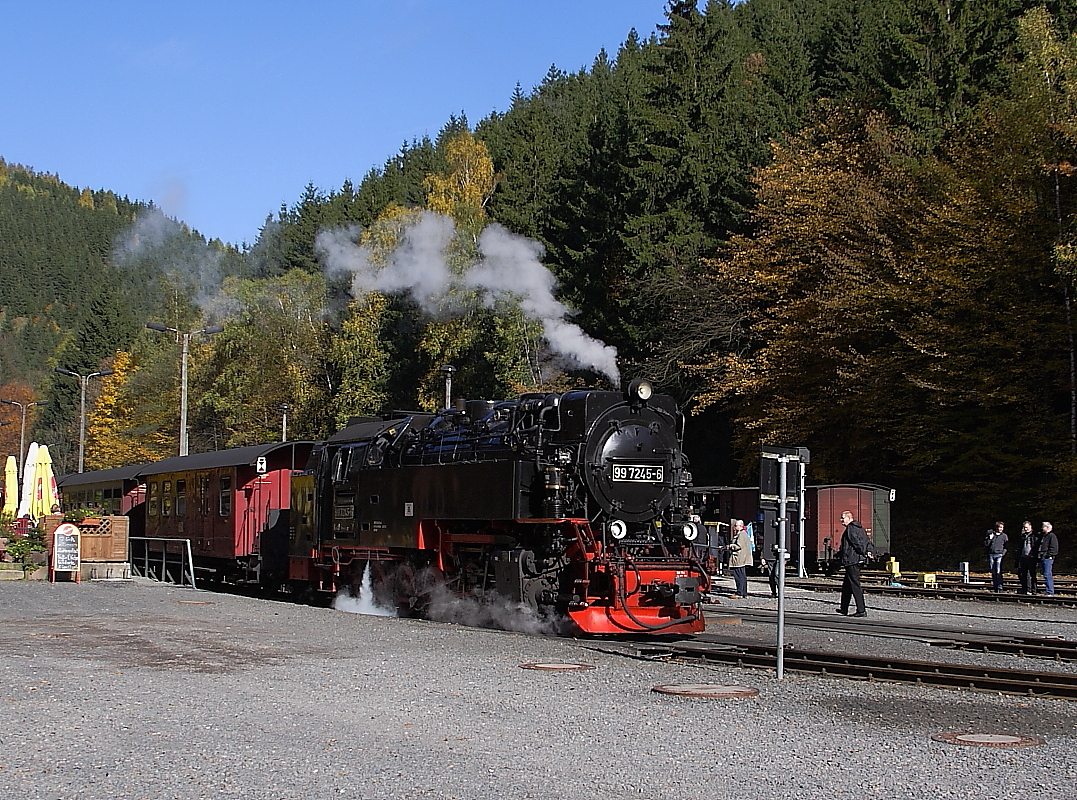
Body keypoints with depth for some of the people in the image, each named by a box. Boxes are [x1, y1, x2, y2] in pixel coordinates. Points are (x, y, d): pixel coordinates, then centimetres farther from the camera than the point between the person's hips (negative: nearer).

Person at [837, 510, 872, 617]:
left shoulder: (850, 529, -13)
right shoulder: (859, 528, 16)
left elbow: (857, 542, -19)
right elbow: (868, 541, 15)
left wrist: (864, 553, -10)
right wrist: (868, 551, 3)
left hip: (851, 560, -10)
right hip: (858, 560, 10)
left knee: (855, 586, -8)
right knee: (846, 585, 19)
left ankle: (861, 610, -9)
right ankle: (844, 609, 27)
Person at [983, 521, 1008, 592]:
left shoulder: (1004, 536, 8)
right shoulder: (990, 534, 7)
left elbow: (1006, 546, 12)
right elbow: (985, 544, 4)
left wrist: (1003, 552, -1)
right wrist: (990, 538, -9)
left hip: (999, 555, -2)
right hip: (990, 555, 2)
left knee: (998, 572, -12)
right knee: (993, 572, 5)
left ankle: (999, 587, -12)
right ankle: (994, 586, 12)